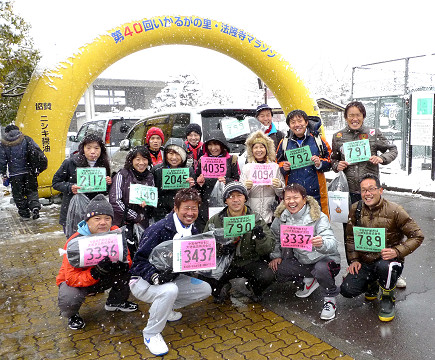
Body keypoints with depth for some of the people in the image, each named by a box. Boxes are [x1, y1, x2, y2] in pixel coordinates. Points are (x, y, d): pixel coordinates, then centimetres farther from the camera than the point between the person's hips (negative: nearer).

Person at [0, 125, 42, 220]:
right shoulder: (27, 140, 2)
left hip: (15, 174, -1)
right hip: (29, 172, 1)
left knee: (18, 194, 11)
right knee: (32, 190, 12)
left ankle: (25, 213, 13)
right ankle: (35, 206, -12)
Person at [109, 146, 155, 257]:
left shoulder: (149, 177, 10)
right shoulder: (122, 175, -4)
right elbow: (115, 201, -11)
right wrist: (136, 217, -8)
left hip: (143, 223, 4)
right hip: (123, 222, -4)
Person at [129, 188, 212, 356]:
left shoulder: (193, 231, 0)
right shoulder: (158, 229, -24)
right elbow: (140, 260, -23)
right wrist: (155, 277, -37)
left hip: (170, 277, 8)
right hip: (143, 281, -8)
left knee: (205, 289, 1)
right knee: (170, 290, -37)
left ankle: (163, 309, 14)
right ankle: (151, 334, -13)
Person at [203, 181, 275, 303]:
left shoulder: (256, 219, -1)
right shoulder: (215, 220, 0)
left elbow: (268, 250, -5)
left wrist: (261, 237, -27)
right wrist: (220, 249, -20)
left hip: (250, 262, 0)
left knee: (267, 276, -29)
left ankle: (255, 289, 11)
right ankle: (222, 288, 11)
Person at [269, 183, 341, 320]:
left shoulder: (318, 217, -19)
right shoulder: (281, 217, -4)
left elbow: (332, 243, -30)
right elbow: (277, 238, 11)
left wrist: (322, 243, -52)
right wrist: (276, 256, -3)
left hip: (324, 259, -5)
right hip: (301, 261, 6)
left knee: (322, 268, -37)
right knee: (277, 269, -13)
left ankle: (330, 299, -5)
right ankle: (308, 280, 13)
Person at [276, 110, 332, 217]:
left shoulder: (318, 139, 4)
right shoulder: (284, 143, 9)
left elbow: (330, 161, 7)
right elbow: (278, 163, 17)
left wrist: (320, 164, -12)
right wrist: (283, 168, -4)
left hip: (315, 193, -1)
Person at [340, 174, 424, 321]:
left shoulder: (394, 210, -12)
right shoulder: (356, 209, 1)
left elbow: (417, 236, -9)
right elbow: (350, 236, 12)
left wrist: (397, 251, -23)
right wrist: (354, 259, 1)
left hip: (388, 259, -4)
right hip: (364, 262, 4)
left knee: (384, 266, -40)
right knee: (347, 290, -14)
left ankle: (387, 299, -6)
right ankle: (372, 284, 22)